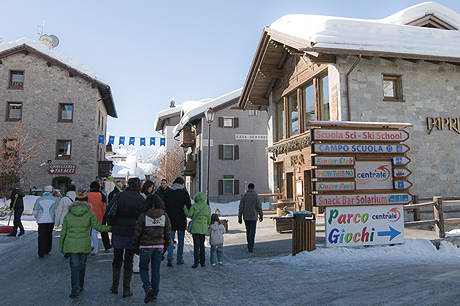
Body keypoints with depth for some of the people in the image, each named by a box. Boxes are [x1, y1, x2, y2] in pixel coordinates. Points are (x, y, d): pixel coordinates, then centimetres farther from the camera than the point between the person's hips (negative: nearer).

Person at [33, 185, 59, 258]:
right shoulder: (55, 199, 1)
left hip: (41, 221, 0)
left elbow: (35, 212, 7)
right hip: (51, 221, 0)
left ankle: (41, 253, -4)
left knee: (41, 237, 2)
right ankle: (47, 250, 29)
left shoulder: (39, 199, 5)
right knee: (49, 235, 17)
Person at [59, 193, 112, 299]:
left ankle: (75, 290, -3)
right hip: (84, 244, -1)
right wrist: (110, 228, -1)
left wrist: (61, 246, 14)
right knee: (82, 265, 14)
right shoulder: (89, 214, -2)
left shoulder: (68, 214, 6)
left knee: (74, 266, 4)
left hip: (71, 244, 1)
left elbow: (63, 232, 7)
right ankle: (80, 287, 28)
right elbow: (97, 226, -11)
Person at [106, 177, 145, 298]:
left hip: (118, 232, 2)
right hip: (132, 233, -1)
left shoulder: (119, 196, -2)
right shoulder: (141, 199, -6)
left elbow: (108, 212, -2)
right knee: (128, 262, 8)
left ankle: (115, 286, 28)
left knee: (117, 260, 18)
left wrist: (111, 225, 11)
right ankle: (126, 289, 13)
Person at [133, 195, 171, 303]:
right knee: (156, 270, 13)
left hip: (145, 246, -3)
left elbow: (137, 234, -4)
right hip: (159, 247, 3)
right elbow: (168, 233, 5)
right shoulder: (164, 216, -1)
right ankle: (154, 294, 18)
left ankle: (148, 287, -8)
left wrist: (136, 247, 8)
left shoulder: (143, 216, -10)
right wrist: (165, 246, 17)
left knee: (143, 268, 13)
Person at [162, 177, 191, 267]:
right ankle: (179, 259, 16)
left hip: (170, 219, 2)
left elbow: (163, 205, 6)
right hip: (181, 220, -2)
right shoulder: (184, 193, -7)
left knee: (170, 239, 8)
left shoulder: (167, 192, 3)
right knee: (181, 240, 10)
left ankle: (170, 258, -6)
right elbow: (189, 206, -7)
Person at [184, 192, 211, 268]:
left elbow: (189, 214, -4)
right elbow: (209, 219, 9)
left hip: (195, 228, -3)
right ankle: (202, 261, 16)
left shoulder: (194, 206, -6)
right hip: (203, 229, 3)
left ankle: (196, 262, -6)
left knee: (196, 245, -2)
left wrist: (184, 208, 10)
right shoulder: (207, 207, 5)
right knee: (202, 245, 13)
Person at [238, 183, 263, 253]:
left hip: (246, 217, 3)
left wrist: (240, 217, 6)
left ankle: (250, 246, 26)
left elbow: (241, 207, 1)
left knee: (248, 231, 16)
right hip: (253, 217, -3)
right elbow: (259, 207, -6)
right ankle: (250, 247, -8)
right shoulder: (256, 196, -6)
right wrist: (261, 215, 8)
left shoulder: (244, 196, 1)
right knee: (252, 232, -1)